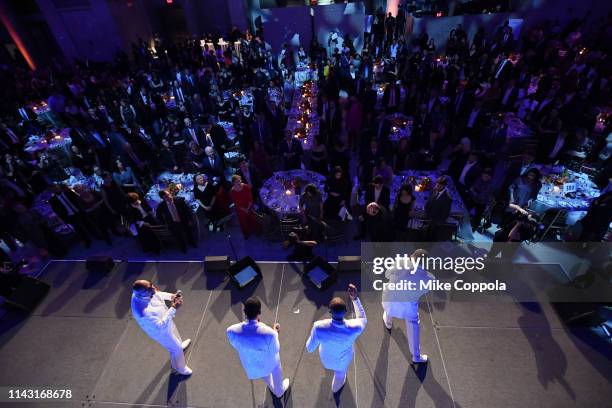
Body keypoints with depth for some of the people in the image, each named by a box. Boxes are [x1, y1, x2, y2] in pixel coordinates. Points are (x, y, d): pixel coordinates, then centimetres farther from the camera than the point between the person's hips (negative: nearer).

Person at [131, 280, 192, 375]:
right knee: (176, 349, 20)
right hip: (161, 331, -6)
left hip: (164, 318, 6)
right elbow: (160, 326, -34)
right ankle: (179, 367, 50)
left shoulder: (139, 291, -27)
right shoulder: (143, 312, -47)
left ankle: (180, 346, 69)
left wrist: (170, 296, -18)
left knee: (175, 335, 36)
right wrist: (173, 309, -37)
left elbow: (157, 293, -4)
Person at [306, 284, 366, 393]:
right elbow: (363, 319, -15)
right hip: (343, 360, -1)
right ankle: (336, 388, 69)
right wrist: (355, 298, -16)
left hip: (326, 358, 1)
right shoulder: (354, 328, -42)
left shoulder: (319, 327, -43)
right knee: (340, 374, 37)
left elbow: (309, 348, -22)